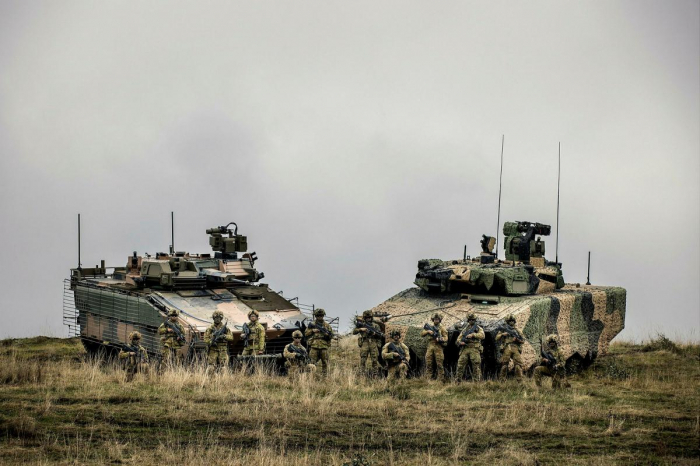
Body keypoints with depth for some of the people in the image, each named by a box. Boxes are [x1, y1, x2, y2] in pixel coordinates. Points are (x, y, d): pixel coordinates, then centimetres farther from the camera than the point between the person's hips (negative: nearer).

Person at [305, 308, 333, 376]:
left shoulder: (327, 325, 11)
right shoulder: (312, 324, 10)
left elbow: (331, 336, 11)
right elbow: (306, 334, 9)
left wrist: (327, 334, -10)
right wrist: (312, 331, -6)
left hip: (324, 346, 1)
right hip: (314, 346, -1)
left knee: (325, 362, 2)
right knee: (313, 362, -4)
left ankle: (324, 375, 7)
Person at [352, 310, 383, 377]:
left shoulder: (376, 325, 11)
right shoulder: (362, 324, 11)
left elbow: (380, 334, 6)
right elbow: (354, 332, 4)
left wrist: (375, 333, -13)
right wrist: (360, 329, -11)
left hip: (374, 344, 0)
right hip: (364, 344, 0)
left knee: (374, 360, -1)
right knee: (363, 360, -6)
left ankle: (375, 375, 2)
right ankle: (362, 373, -4)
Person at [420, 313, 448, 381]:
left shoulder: (442, 328, 8)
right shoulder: (430, 327, 16)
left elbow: (445, 338, 0)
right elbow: (422, 334, 10)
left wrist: (440, 339, -20)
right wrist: (428, 331, -9)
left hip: (438, 347, -3)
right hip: (430, 347, 3)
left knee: (439, 364, -6)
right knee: (428, 363, -2)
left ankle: (442, 379, -6)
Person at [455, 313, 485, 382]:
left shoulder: (478, 328, 11)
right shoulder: (464, 329, 22)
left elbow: (482, 335, -9)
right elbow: (459, 338, 17)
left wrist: (473, 335, -21)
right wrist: (460, 342, -6)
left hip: (474, 350, -3)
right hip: (465, 349, 3)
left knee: (475, 367, -7)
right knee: (460, 365, -5)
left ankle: (476, 382, -5)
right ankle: (458, 381, -1)